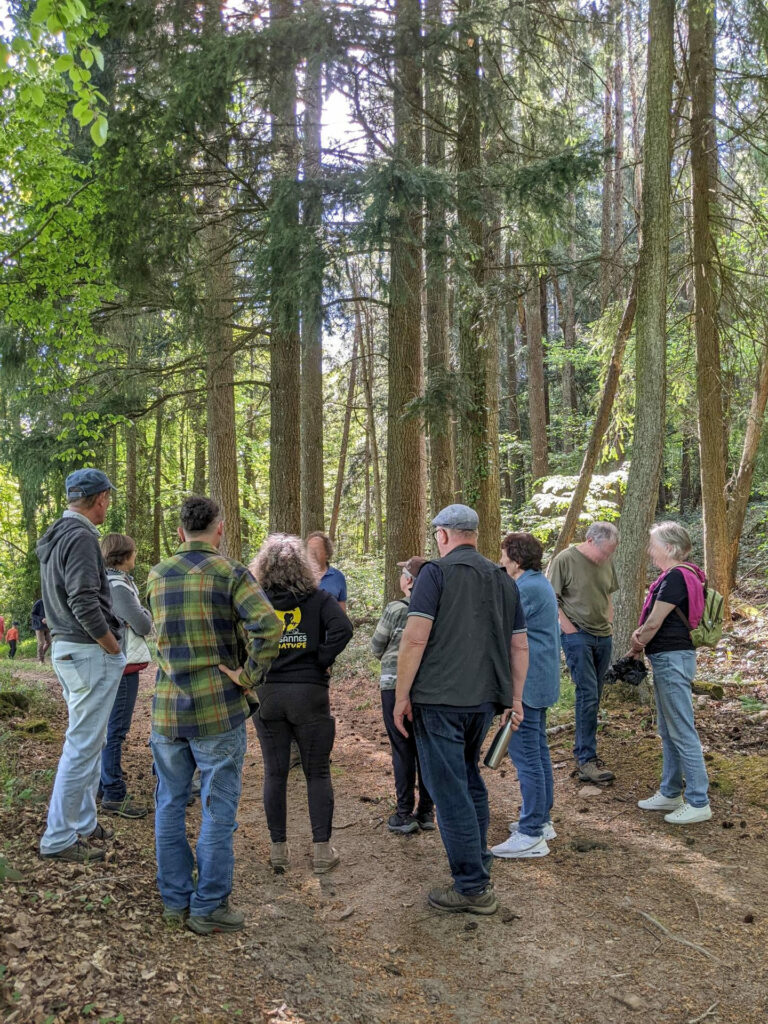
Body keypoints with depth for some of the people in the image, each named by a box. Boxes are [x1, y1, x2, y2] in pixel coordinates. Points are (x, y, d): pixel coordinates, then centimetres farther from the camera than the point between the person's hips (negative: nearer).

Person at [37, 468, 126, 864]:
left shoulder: (56, 536, 14)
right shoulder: (81, 536, -17)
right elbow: (84, 604, -26)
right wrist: (114, 648, -14)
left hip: (65, 649, 10)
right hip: (91, 653, -10)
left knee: (88, 741, 19)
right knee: (83, 746, -3)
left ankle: (84, 822, 27)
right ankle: (59, 838, 4)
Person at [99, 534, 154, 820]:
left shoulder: (106, 582, 11)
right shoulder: (118, 587, -18)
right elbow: (144, 626, -16)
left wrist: (138, 614, -1)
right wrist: (145, 613, 2)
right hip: (123, 665, -10)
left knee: (108, 728, 18)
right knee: (115, 730, -6)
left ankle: (106, 782, 30)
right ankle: (114, 796, -1)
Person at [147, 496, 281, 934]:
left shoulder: (157, 577, 6)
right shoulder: (230, 573, -10)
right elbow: (268, 626, -25)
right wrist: (250, 676, -14)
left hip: (167, 706, 5)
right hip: (218, 709, -5)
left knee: (170, 805, 16)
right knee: (218, 810, 6)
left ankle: (176, 899, 26)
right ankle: (209, 906, 13)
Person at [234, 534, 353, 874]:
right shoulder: (318, 598, -3)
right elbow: (342, 629, -18)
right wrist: (321, 662, -7)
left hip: (267, 694, 1)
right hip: (310, 693, -1)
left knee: (274, 773, 11)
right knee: (317, 773, 9)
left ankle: (278, 849, 17)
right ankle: (321, 849, 10)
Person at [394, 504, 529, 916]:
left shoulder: (437, 572, -8)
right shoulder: (503, 579, 12)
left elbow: (415, 638, -15)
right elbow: (519, 645, 14)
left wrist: (401, 696, -9)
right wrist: (514, 699, 19)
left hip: (439, 700, -7)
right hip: (484, 699, 7)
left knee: (450, 790, 1)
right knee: (469, 780, 23)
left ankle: (473, 887, 6)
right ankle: (479, 864, 32)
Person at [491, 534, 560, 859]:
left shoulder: (525, 589, -19)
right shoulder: (541, 583, 13)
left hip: (526, 683, -11)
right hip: (542, 681, 11)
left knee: (526, 755, -6)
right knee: (538, 750, 18)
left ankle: (531, 835, -2)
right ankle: (541, 819, 28)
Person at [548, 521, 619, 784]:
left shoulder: (606, 562, 9)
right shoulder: (564, 560, -12)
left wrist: (609, 625, 11)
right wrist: (569, 629, -14)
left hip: (603, 637, 6)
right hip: (578, 636, -6)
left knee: (593, 697, 10)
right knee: (588, 695, -10)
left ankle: (582, 750, 21)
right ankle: (587, 762, -5)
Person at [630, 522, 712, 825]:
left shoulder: (676, 577, -19)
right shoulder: (677, 575, 14)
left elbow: (654, 622, -17)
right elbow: (654, 619, 17)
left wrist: (636, 647, -2)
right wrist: (640, 634, 1)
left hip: (672, 659, -11)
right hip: (668, 659, 11)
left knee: (682, 732, -5)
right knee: (668, 730, 17)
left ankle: (699, 803, 2)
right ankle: (670, 793, 27)